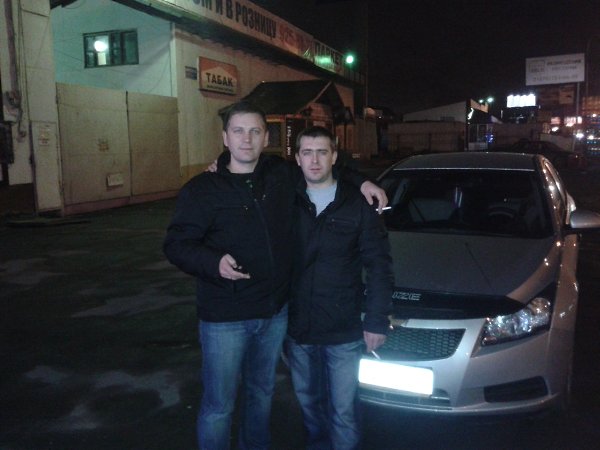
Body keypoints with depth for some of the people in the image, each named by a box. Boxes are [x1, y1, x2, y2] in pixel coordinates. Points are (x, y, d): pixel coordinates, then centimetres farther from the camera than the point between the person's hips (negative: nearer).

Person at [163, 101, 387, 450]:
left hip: (276, 312, 5)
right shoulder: (202, 189, -9)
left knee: (262, 393, 23)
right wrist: (214, 262, -27)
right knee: (219, 405, 4)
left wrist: (360, 182, 5)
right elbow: (176, 244, -9)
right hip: (224, 319, -4)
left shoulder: (282, 176, 2)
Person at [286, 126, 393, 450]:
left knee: (344, 412, 6)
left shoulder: (358, 205, -6)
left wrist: (377, 320, -8)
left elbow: (379, 266, -5)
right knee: (308, 403, 21)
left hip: (345, 331, -3)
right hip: (297, 329, 3)